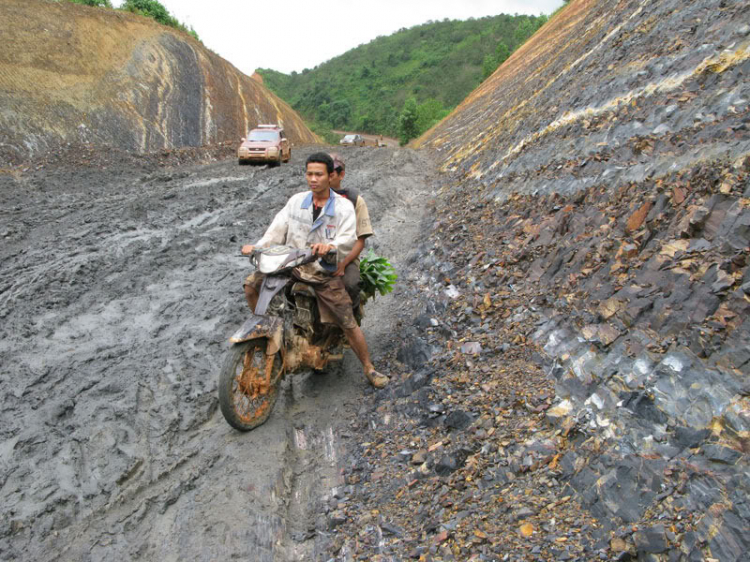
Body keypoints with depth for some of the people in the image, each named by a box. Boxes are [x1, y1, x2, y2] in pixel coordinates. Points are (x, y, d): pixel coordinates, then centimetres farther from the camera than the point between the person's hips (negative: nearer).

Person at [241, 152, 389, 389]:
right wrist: (257, 246, -22)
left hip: (325, 274, -3)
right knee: (251, 285, -7)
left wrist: (330, 245, -42)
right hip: (292, 266, 4)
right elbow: (278, 229, -4)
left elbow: (348, 239, -20)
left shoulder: (343, 206, -7)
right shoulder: (296, 201, 4)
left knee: (349, 324, -3)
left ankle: (369, 369, 17)